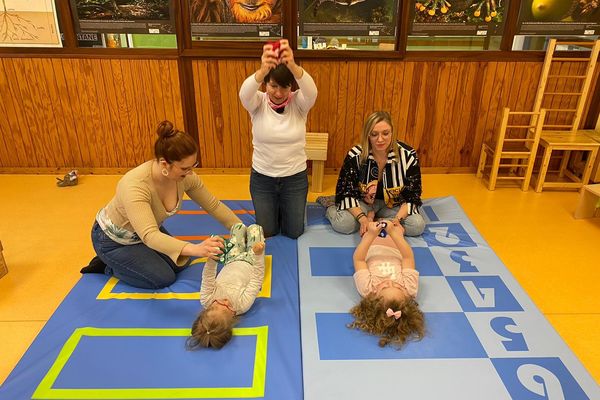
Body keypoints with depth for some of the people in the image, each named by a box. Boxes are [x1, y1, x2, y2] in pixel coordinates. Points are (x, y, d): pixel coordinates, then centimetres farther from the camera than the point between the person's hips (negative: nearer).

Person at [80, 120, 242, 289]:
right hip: (114, 240, -6)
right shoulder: (135, 186, -41)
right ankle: (109, 267, 8)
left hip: (146, 230, 7)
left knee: (180, 264, 3)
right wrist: (195, 249, -65)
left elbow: (213, 205, -10)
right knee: (164, 278, -11)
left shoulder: (184, 176, -23)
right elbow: (149, 236, -50)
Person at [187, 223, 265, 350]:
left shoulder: (206, 301, -37)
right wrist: (258, 254, -49)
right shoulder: (242, 304, -42)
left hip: (230, 263, 2)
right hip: (249, 264, -2)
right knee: (255, 227, 11)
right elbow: (258, 277, -38)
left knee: (238, 226, 15)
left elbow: (208, 277, -32)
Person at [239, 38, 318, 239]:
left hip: (295, 177, 0)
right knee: (267, 232, 15)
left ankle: (286, 206, 46)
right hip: (262, 177, 0)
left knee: (294, 232, 14)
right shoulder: (258, 103, -12)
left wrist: (293, 66, -58)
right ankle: (275, 207, 48)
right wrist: (262, 70, -58)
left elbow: (311, 91, -36)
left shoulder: (299, 103, -12)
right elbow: (244, 93, -36)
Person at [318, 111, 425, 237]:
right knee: (343, 224, -30)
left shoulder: (408, 156, -19)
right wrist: (362, 219, -32)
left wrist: (397, 219, -30)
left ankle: (372, 215, -7)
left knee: (418, 226, -23)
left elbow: (412, 195, -13)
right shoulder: (355, 156, -20)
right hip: (363, 202, -2)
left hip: (394, 205, 2)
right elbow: (347, 192, -17)